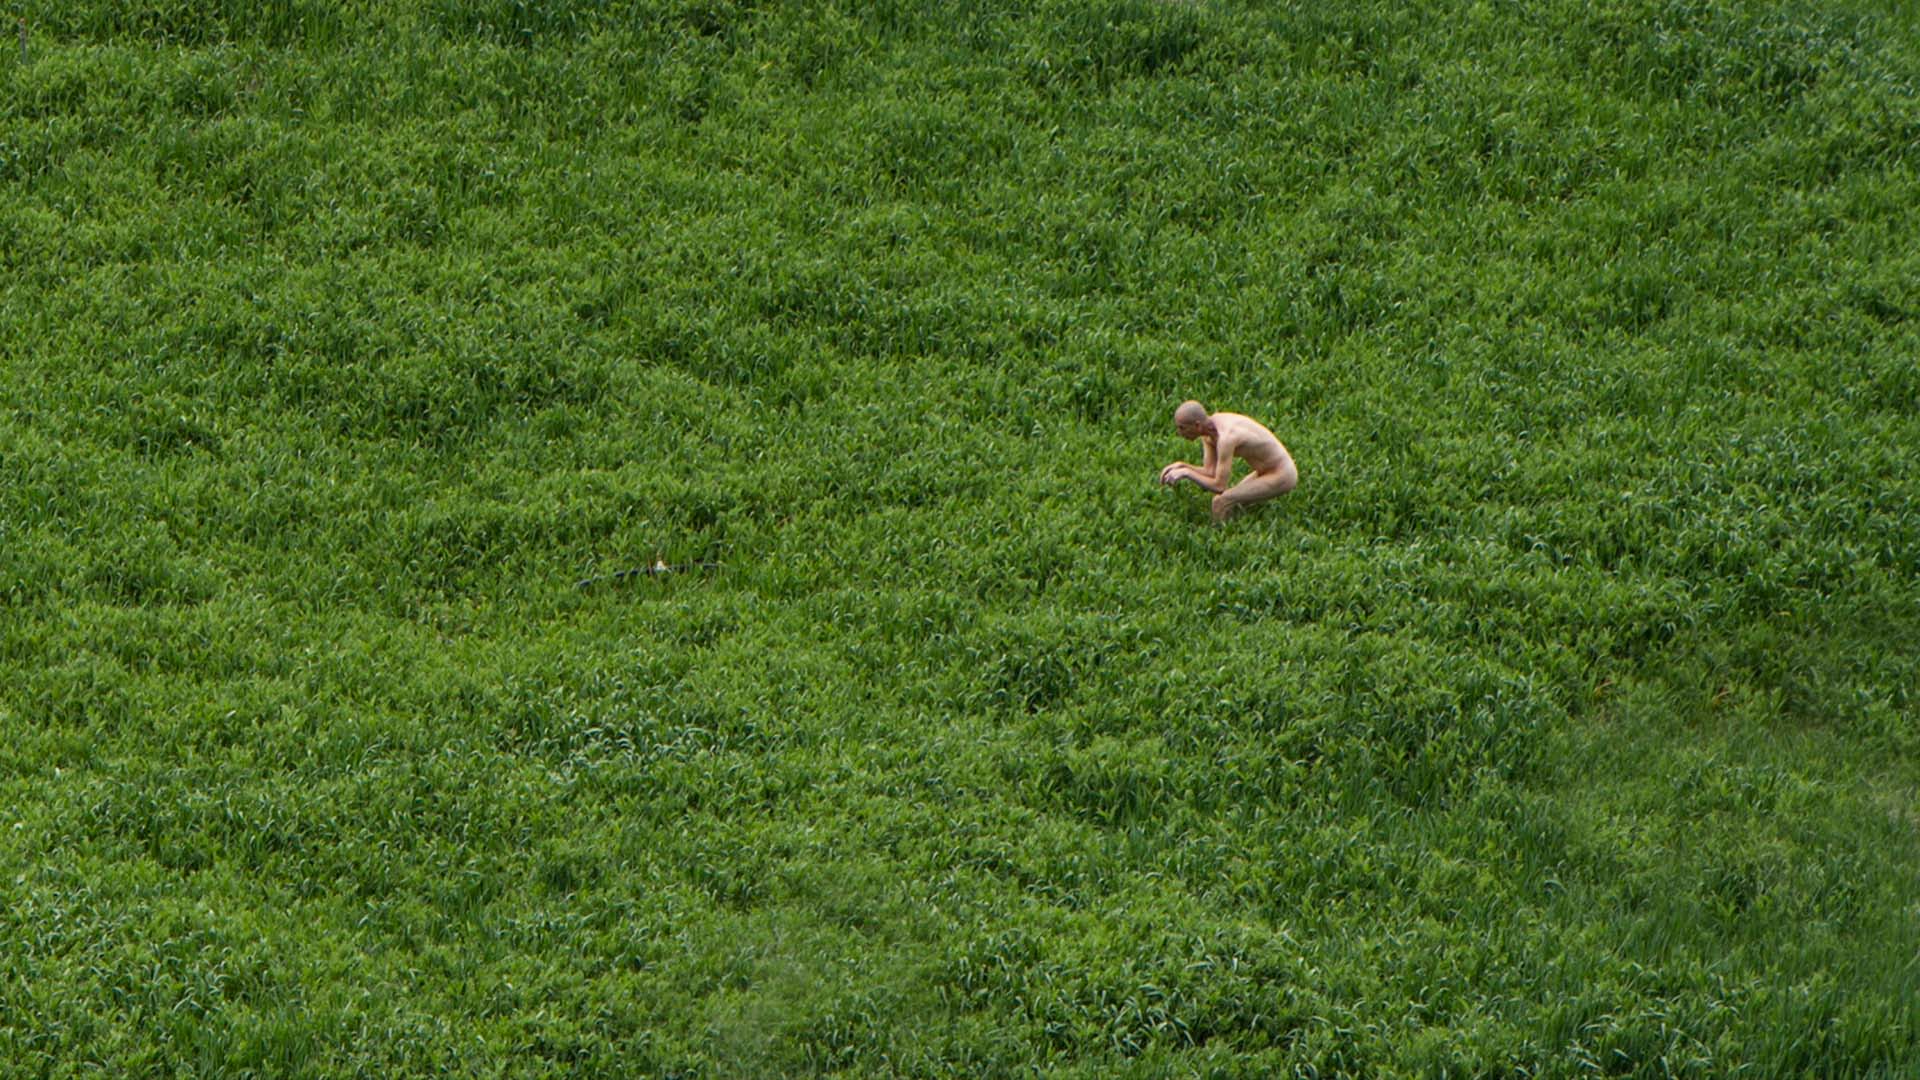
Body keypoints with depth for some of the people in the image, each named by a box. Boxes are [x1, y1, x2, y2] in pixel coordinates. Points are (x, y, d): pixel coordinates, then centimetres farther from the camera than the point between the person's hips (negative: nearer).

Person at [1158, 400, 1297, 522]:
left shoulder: (1226, 438, -32)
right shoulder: (1207, 426, -3)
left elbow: (1219, 486, -27)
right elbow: (1210, 472, 2)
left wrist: (1186, 472, -21)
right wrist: (1181, 466, -12)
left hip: (1282, 476, -9)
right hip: (1269, 472, 9)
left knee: (1220, 502, -14)